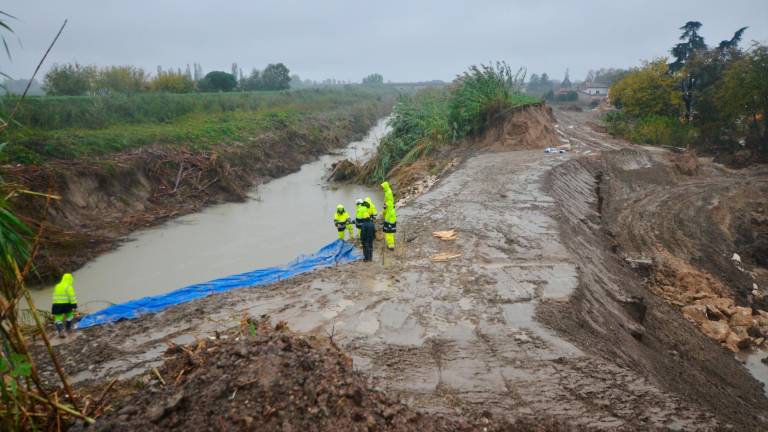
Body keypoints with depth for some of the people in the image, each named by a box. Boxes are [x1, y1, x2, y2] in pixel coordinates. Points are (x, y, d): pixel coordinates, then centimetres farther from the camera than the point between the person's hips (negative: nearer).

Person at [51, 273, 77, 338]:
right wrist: (74, 305, -15)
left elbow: (55, 296, 22)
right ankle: (68, 328, 31)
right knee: (69, 314, 23)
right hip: (65, 304, -4)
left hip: (56, 305, 4)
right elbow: (72, 297, -15)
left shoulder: (57, 286, 15)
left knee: (58, 319, 4)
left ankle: (60, 331, -16)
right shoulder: (69, 287, -7)